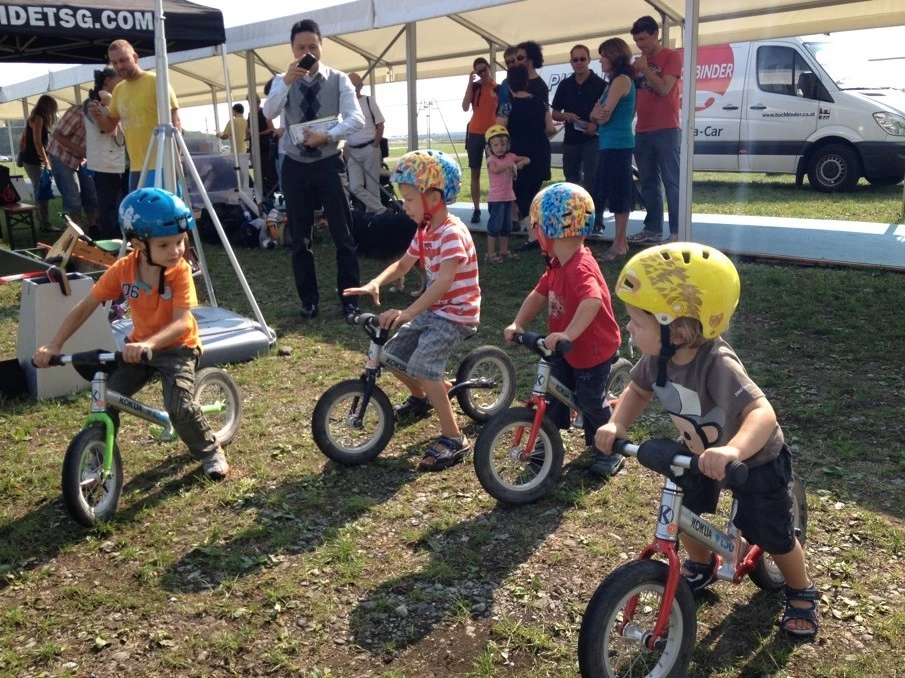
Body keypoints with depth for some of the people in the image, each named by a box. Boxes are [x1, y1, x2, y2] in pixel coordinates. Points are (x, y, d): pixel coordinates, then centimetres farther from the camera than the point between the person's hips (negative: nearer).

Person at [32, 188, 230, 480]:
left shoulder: (180, 272, -24)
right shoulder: (122, 269, -14)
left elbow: (181, 322, -33)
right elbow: (84, 307, -7)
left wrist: (148, 344, -50)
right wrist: (54, 345, -16)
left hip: (177, 348, -4)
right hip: (138, 346, 4)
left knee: (180, 406, -23)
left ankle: (210, 451, 4)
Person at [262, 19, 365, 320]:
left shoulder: (338, 79, 0)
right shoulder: (283, 81, 4)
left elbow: (356, 118, -10)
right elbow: (269, 113, -14)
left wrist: (328, 136, -25)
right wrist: (287, 81, -27)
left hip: (328, 163, -2)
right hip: (295, 166, 2)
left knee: (342, 233, -1)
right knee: (300, 238, 7)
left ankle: (349, 298, 9)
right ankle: (309, 300, 18)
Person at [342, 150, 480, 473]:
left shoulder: (452, 233, -22)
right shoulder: (424, 232, 8)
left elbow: (443, 281, -33)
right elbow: (402, 264, 12)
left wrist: (407, 313, -43)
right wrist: (374, 284, -8)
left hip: (457, 313, -9)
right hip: (432, 310, 9)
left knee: (422, 366, -25)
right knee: (391, 354, 8)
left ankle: (453, 439, -16)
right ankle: (420, 398, 37)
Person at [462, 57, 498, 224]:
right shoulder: (474, 87, 5)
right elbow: (465, 107, -10)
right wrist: (470, 82, -11)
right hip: (475, 134, 1)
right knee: (475, 173, 2)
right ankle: (476, 210, 6)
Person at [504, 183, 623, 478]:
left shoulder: (580, 268, -32)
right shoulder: (557, 266, 0)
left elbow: (592, 302, -48)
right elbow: (539, 294, 4)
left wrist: (567, 335, -58)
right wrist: (518, 324, -10)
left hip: (593, 349, -8)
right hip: (566, 349, 9)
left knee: (591, 401, 5)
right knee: (554, 392, 15)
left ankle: (609, 450, 24)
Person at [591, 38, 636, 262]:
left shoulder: (621, 81, -12)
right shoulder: (616, 81, 18)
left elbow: (604, 116, -15)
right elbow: (596, 115, 12)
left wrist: (599, 113, 6)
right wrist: (596, 112, -9)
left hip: (617, 145, -10)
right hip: (611, 144, 10)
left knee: (618, 193, -7)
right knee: (604, 191, 12)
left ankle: (619, 244, -3)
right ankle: (620, 241, 18)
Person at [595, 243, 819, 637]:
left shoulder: (717, 365, -43)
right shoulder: (657, 358, -22)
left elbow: (762, 412, -54)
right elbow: (638, 390, -3)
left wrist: (733, 450, -73)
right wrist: (616, 424, -23)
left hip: (755, 458, -6)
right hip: (697, 451, 6)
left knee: (771, 535, 6)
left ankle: (802, 593, 35)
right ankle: (701, 565, 41)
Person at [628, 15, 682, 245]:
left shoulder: (672, 56, -2)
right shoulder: (639, 62, 17)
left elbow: (664, 89, -13)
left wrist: (645, 69, -11)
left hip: (666, 130, -6)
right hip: (642, 132, 7)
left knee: (671, 182, -7)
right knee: (649, 184, 7)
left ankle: (677, 232, -8)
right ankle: (652, 229, 12)